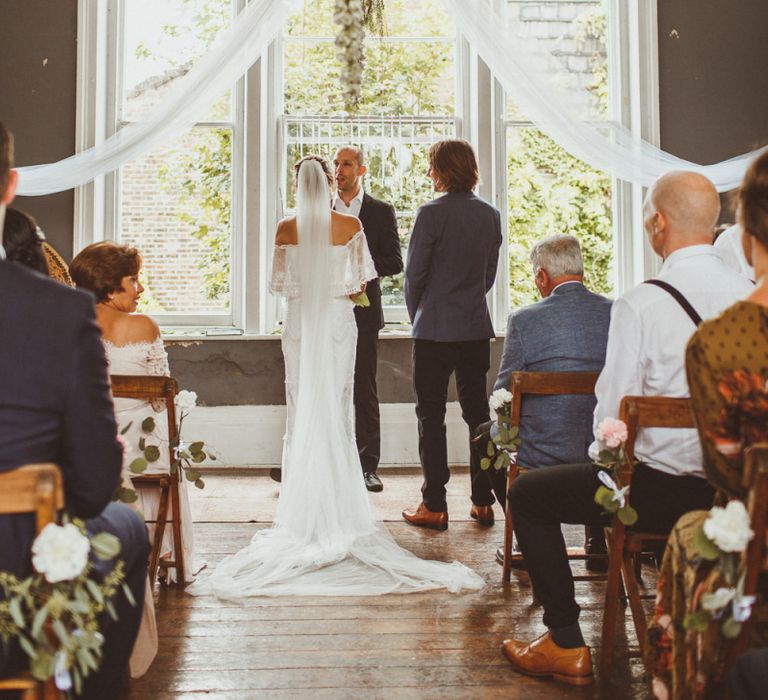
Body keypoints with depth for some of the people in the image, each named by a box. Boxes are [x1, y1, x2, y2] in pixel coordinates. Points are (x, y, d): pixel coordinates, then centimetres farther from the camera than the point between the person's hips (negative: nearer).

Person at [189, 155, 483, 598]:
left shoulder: (286, 229, -3)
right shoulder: (351, 226, -5)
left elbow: (280, 285, 3)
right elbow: (359, 285, -2)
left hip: (300, 324, 0)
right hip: (339, 324, 0)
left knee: (302, 412, 6)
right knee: (338, 410, 6)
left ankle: (304, 506, 7)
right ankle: (339, 505, 9)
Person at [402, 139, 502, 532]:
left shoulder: (431, 214, -12)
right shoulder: (490, 215, 5)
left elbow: (414, 274, -8)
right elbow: (490, 273, 12)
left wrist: (417, 316, 8)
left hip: (435, 329, -5)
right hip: (476, 327, 6)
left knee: (431, 415, 2)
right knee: (477, 412, 12)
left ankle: (434, 506, 5)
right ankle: (483, 502, 16)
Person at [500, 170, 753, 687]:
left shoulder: (639, 305, -20)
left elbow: (613, 416, -17)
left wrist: (605, 458, 4)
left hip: (665, 489, -7)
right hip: (734, 487, 7)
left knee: (528, 494, 12)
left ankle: (567, 646, 16)